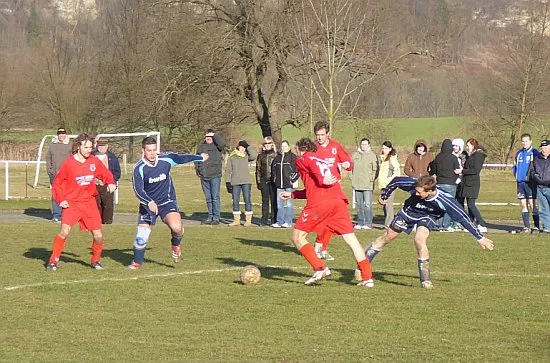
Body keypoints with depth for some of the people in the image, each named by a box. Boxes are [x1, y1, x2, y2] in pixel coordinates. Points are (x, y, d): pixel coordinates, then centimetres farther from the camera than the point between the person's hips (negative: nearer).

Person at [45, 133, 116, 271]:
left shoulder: (94, 161, 1)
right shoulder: (69, 163, -8)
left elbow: (106, 174, 15)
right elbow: (57, 183, 1)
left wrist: (110, 182, -6)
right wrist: (60, 199, -9)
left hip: (89, 203, 3)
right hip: (71, 203, -3)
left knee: (98, 236, 0)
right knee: (65, 231, -20)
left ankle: (96, 260, 25)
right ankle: (53, 261, -6)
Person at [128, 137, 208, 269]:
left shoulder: (166, 159, -9)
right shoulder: (139, 168, -17)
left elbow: (182, 158, 10)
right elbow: (138, 190, -24)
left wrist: (201, 158, 27)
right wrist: (150, 202, -41)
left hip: (167, 201, 1)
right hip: (148, 204, 0)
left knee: (176, 227, -26)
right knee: (141, 236, -5)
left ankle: (176, 244, 9)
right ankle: (137, 262, 22)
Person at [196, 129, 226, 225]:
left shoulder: (216, 146, 0)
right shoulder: (201, 147, 14)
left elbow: (222, 143, -22)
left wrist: (215, 135, -10)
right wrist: (198, 169, 9)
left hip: (215, 176, -5)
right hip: (204, 177, 5)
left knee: (215, 197, -5)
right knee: (208, 198, 10)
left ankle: (216, 218, -2)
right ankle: (210, 217, 17)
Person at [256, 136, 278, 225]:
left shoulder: (276, 154, 3)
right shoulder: (261, 155, 12)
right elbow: (258, 169, 14)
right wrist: (258, 181, 7)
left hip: (273, 180, -3)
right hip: (264, 181, 3)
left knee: (274, 200, -1)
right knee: (265, 200, 4)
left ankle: (273, 218, 4)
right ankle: (264, 219, 7)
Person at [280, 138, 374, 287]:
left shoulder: (302, 159, 16)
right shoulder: (320, 160, 35)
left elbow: (313, 164, -10)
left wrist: (322, 179, -25)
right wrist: (292, 194, 48)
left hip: (319, 203, -6)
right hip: (339, 200, 6)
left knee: (297, 236, 8)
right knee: (351, 239, 6)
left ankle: (320, 269, -6)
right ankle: (367, 277, -1)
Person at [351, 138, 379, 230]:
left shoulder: (372, 155, -1)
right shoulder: (355, 155, 12)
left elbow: (376, 169, -1)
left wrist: (371, 179, -6)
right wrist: (353, 178, 9)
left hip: (368, 185, -5)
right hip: (357, 184, 5)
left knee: (368, 204, -9)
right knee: (359, 205, 9)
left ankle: (368, 223, -5)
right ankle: (360, 223, 15)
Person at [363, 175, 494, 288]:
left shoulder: (444, 200, -39)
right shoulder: (413, 184, -35)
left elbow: (463, 218, -31)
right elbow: (396, 181, -15)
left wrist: (480, 237, -25)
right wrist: (384, 196, 0)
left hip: (427, 217, -3)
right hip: (409, 212, 3)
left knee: (420, 239, -29)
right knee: (388, 236, 10)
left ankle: (425, 280, -18)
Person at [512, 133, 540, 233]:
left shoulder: (534, 153, -4)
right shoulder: (519, 153, 14)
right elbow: (514, 166, 25)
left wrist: (533, 177, -8)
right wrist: (516, 176, 12)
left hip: (530, 183, -6)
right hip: (520, 182, 6)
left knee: (532, 205, -7)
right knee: (524, 205, 7)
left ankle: (537, 226, -4)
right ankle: (526, 227, 11)